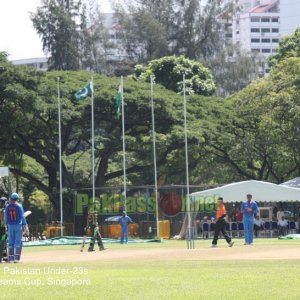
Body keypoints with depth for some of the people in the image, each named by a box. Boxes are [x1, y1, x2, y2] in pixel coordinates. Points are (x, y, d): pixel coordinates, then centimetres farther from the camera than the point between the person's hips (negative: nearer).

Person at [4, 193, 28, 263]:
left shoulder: (7, 207, 3)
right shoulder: (19, 206, -6)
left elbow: (6, 217, 7)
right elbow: (22, 216, -7)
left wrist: (7, 225, 14)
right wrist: (25, 225, -3)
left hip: (10, 225, 3)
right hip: (18, 225, -3)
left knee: (11, 242, 8)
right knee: (18, 242, 0)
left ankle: (11, 258, 6)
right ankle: (16, 258, -7)